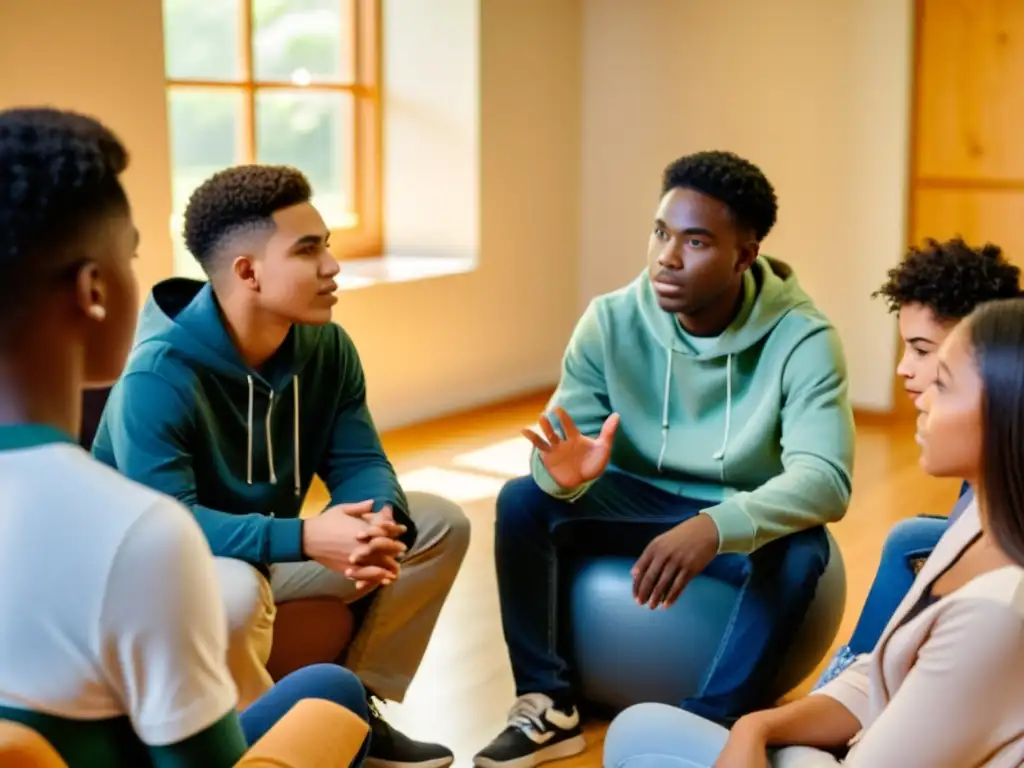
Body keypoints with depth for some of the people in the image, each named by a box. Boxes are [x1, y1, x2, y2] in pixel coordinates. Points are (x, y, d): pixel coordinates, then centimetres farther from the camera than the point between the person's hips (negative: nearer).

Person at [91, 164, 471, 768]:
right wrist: (303, 538, -44)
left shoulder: (326, 347, -7)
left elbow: (359, 460, -8)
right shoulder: (159, 376, -28)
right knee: (234, 591, -42)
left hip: (271, 551, 7)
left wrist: (383, 521, -32)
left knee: (441, 524, -3)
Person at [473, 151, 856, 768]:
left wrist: (715, 527, -52)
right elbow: (560, 438, -16)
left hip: (744, 522, -2)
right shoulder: (612, 320, -15)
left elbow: (825, 480, -34)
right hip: (639, 503, 2)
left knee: (801, 550, -34)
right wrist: (566, 471, -43)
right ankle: (549, 706, -11)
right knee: (523, 501, -21)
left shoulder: (802, 338, -24)